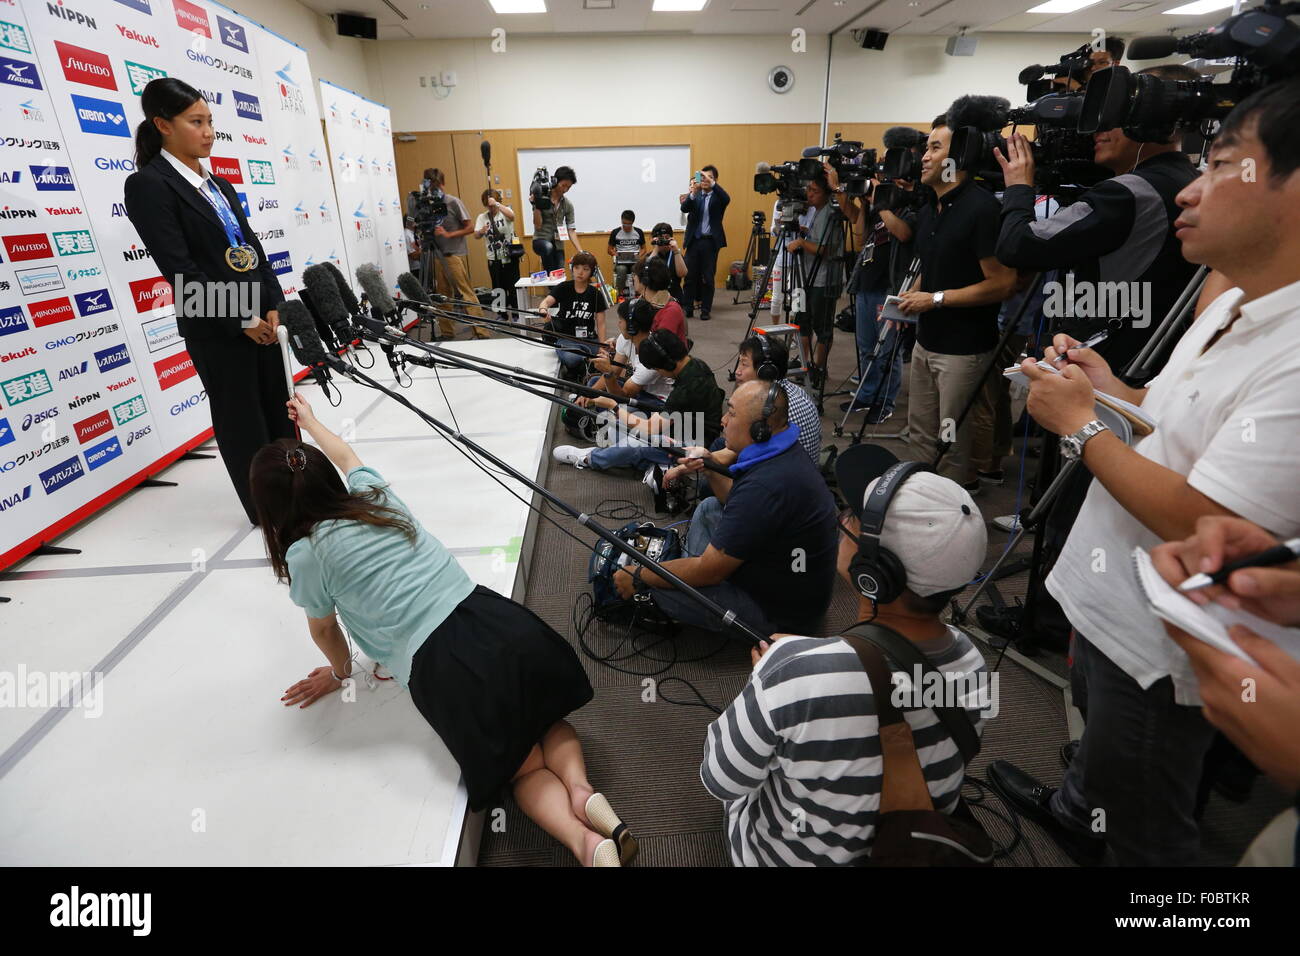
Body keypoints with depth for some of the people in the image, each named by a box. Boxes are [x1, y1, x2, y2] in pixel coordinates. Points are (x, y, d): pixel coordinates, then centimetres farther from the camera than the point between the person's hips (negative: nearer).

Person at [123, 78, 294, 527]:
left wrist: (273, 305, -2)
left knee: (281, 409, 12)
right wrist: (242, 320, -15)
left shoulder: (218, 184, 16)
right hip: (217, 327, -7)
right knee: (241, 421, 4)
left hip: (262, 315, 7)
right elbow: (179, 269, -14)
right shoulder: (148, 184, -8)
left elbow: (253, 247, 12)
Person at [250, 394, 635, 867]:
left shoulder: (304, 554, 2)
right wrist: (310, 422, 61)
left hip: (442, 667, -5)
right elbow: (345, 455, 41)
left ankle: (585, 841, -10)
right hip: (501, 624, 5)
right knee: (547, 721, 28)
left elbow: (323, 629, 21)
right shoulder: (373, 491, 16)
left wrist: (340, 671, 42)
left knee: (523, 768, 14)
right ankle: (582, 790, 0)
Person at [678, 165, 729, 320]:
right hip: (693, 240, 2)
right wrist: (693, 193, -27)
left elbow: (727, 199, -20)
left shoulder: (717, 196, 3)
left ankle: (705, 310, 10)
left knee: (708, 277, 2)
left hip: (710, 241, -2)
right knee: (690, 275, 2)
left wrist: (712, 184, -30)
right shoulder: (693, 195, 9)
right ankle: (687, 308, 10)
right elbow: (684, 208, -10)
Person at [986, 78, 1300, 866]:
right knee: (1098, 727, 35)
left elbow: (1199, 526, -31)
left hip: (1163, 644, -9)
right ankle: (1074, 813, 61)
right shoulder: (1232, 307, 3)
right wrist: (1110, 390, -2)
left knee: (1142, 828, 17)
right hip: (1113, 601, 10)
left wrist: (1079, 422, -22)